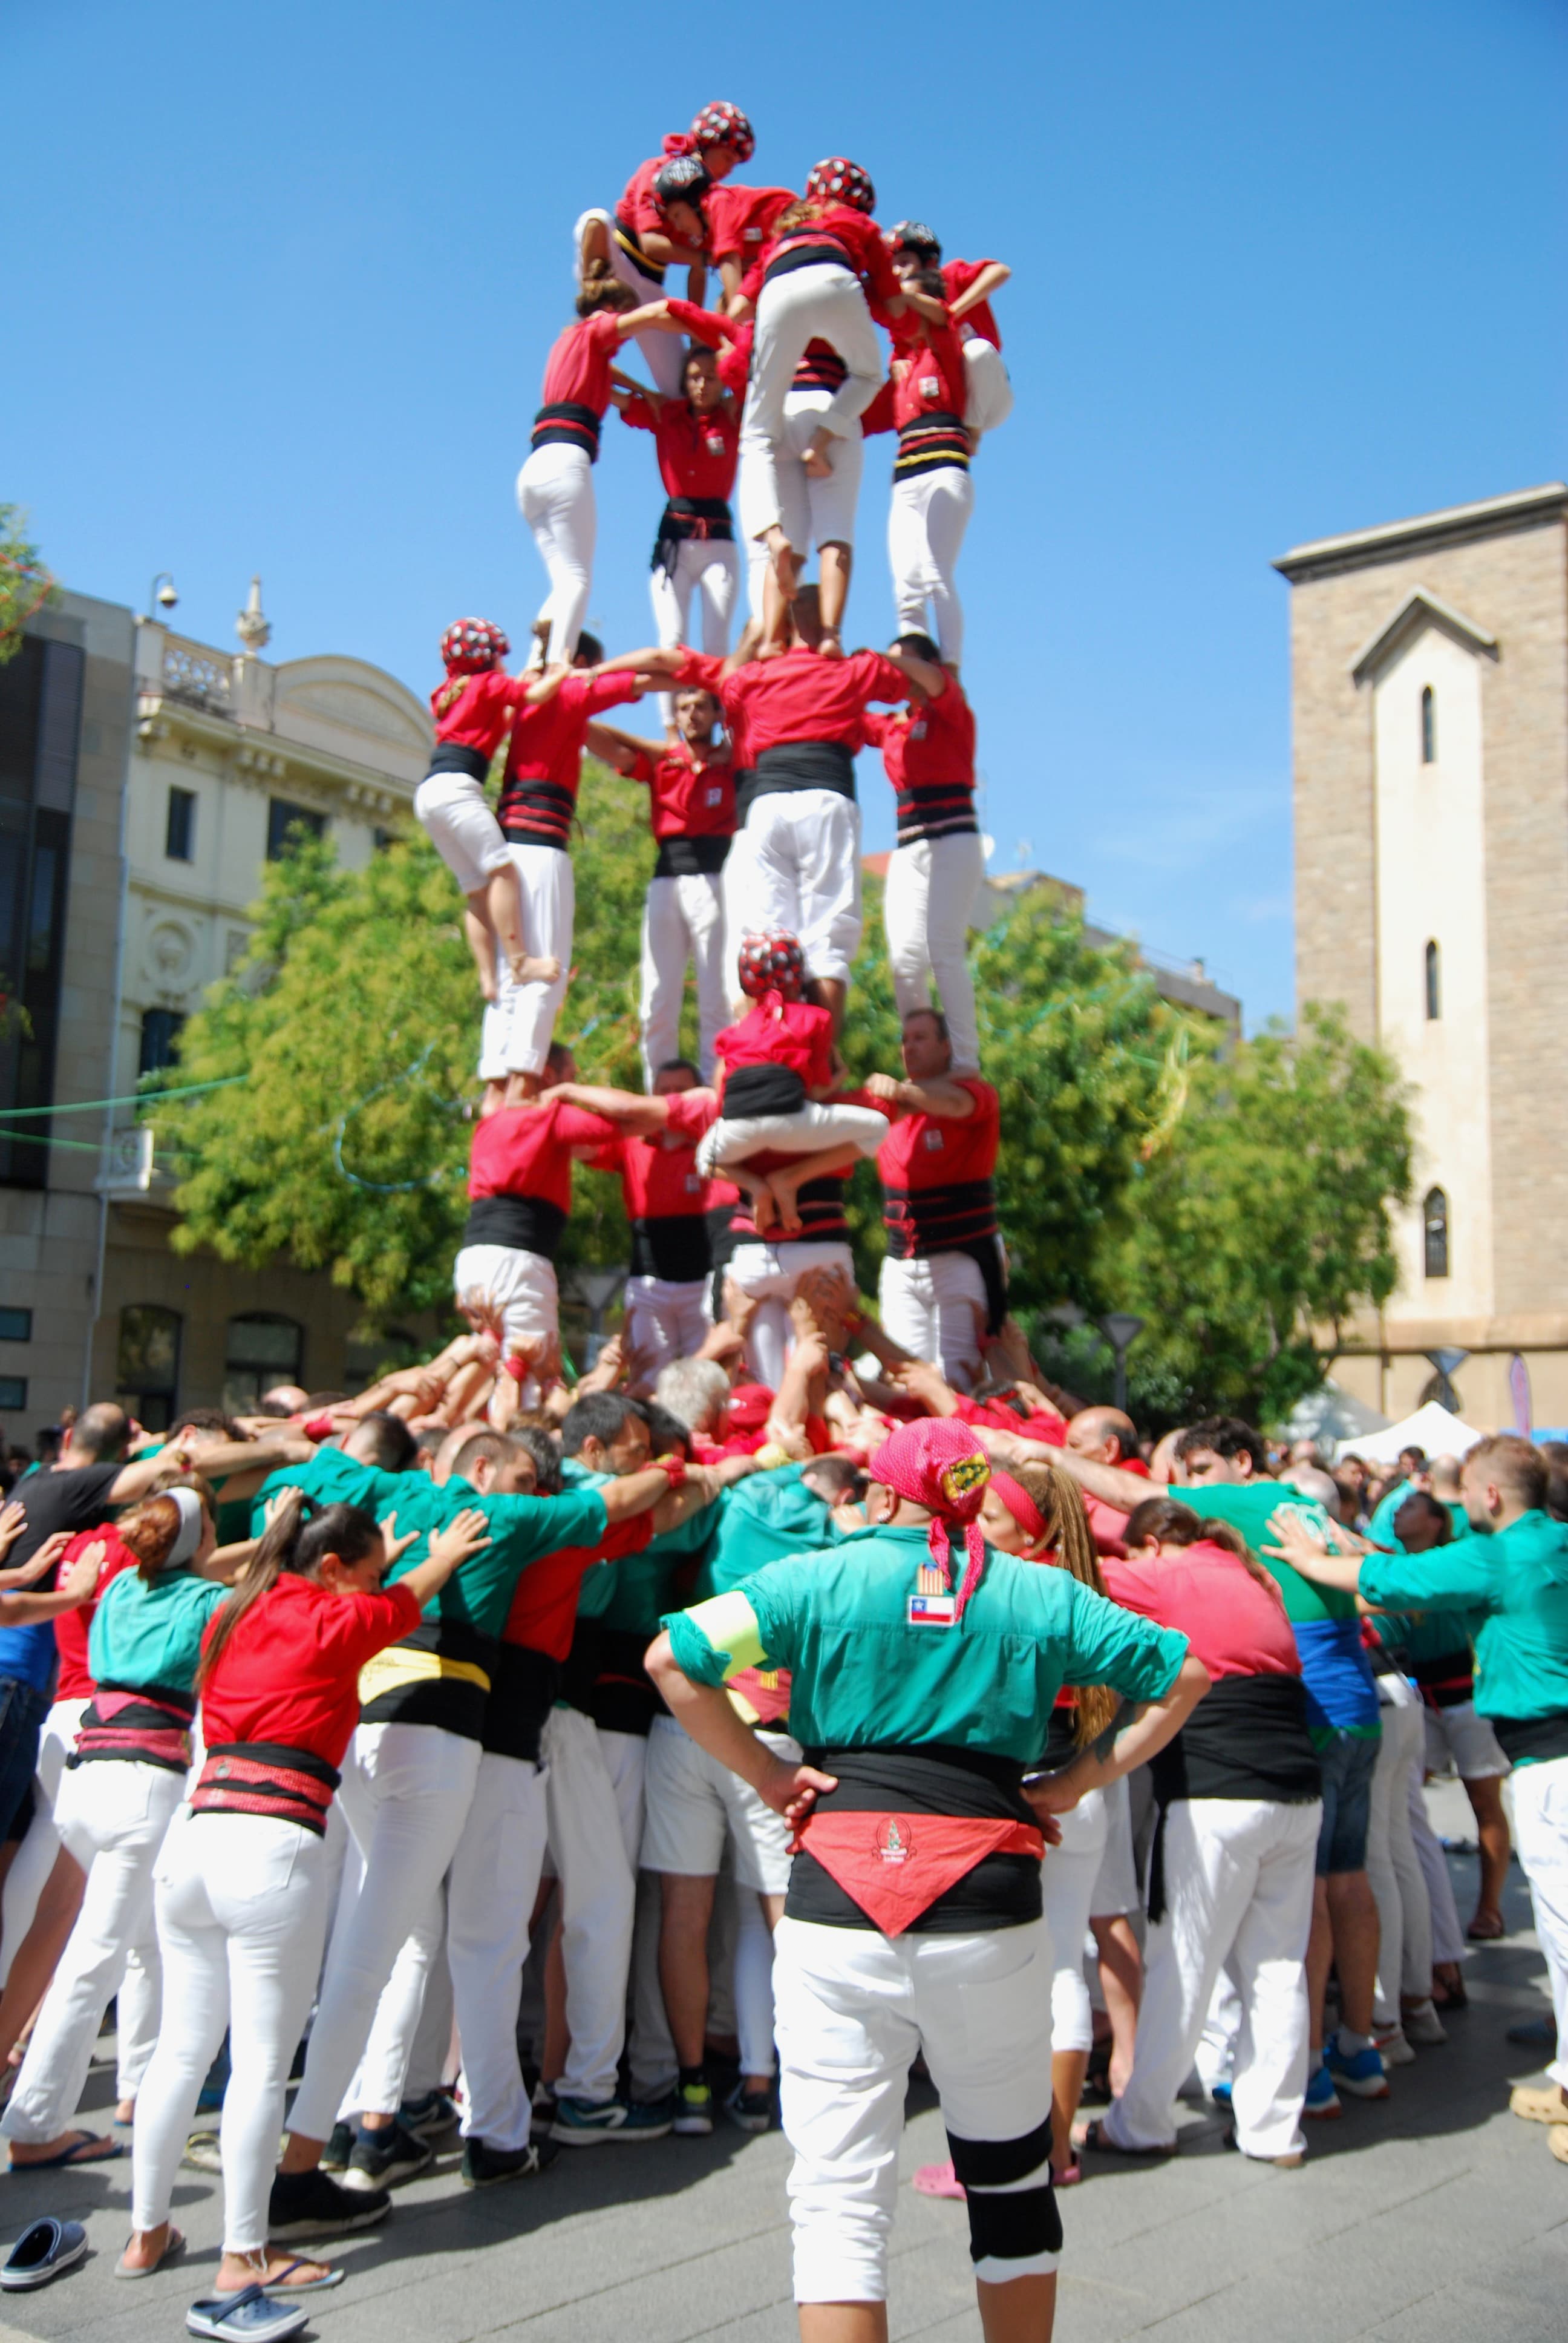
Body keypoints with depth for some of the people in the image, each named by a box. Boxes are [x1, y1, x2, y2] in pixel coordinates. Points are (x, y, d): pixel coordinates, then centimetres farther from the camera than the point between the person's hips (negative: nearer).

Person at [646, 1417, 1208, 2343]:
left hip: (838, 1895, -1)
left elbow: (673, 1657, -4)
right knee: (1010, 2171, 20)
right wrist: (1077, 1783, 9)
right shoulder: (1042, 1594, 9)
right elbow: (1184, 1676, 12)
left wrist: (767, 1775, 0)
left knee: (842, 2191, 5)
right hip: (988, 1896, 2)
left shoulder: (820, 1579, 4)